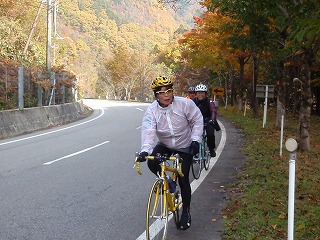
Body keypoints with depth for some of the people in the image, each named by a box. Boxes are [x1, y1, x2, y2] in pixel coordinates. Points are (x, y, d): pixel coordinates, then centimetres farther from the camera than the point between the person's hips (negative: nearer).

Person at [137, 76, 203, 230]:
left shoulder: (185, 104, -22)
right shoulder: (152, 111, -20)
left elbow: (197, 120, -9)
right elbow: (148, 131, -32)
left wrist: (195, 139, -18)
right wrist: (145, 150, -48)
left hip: (185, 146, -2)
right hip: (165, 145, 2)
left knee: (183, 180, -5)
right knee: (152, 163, -25)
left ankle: (186, 212, 15)